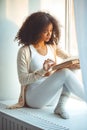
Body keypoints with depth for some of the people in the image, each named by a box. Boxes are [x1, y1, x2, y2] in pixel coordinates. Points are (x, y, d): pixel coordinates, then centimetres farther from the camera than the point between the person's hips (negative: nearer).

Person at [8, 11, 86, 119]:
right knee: (65, 73, -27)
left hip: (52, 94, 6)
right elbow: (22, 79, -13)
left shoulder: (52, 47, 8)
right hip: (34, 97, -6)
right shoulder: (25, 51, -10)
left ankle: (61, 106, -20)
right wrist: (42, 72, -27)